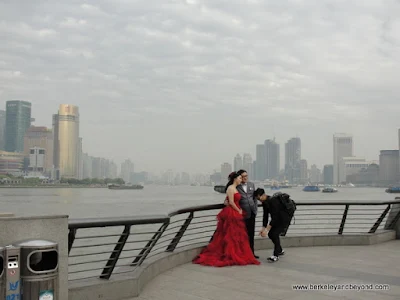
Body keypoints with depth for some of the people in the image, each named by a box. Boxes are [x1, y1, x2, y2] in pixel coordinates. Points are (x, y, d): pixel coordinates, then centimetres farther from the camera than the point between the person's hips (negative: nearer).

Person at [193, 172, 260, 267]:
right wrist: (239, 211, -10)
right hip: (231, 214, -10)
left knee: (236, 235, 11)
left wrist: (239, 210, 2)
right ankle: (230, 256, 2)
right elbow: (231, 202, -19)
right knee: (231, 235, -4)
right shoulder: (231, 188, -13)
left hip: (235, 214, 10)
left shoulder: (235, 188, 16)